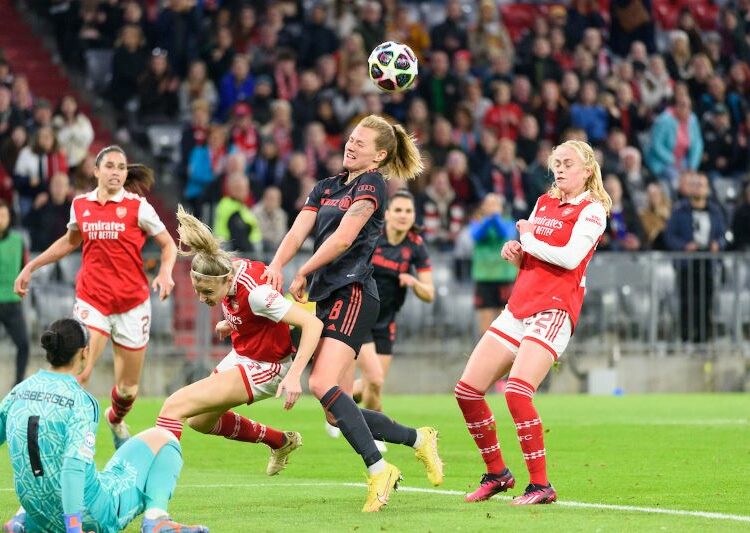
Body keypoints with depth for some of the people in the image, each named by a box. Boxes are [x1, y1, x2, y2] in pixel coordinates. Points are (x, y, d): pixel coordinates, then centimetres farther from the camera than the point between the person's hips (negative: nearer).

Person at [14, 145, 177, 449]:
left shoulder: (137, 207, -5)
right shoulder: (80, 205, 3)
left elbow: (168, 244, 3)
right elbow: (70, 241, 22)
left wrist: (165, 272, -17)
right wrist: (31, 267, 23)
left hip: (132, 303, -1)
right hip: (92, 300, 1)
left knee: (128, 389, 8)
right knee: (78, 375, -21)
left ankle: (115, 419, 41)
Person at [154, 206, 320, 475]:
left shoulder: (255, 292, -33)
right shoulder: (226, 268, -11)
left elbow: (312, 324, -35)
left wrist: (294, 375, -41)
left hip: (264, 367, -9)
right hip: (241, 355, 9)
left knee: (175, 406, -19)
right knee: (199, 421, 27)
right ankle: (281, 442, 39)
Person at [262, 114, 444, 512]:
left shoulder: (371, 184, -3)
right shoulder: (325, 188, 19)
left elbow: (342, 238, -13)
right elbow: (298, 231, 5)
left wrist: (302, 275, -6)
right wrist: (276, 266, -14)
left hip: (352, 293, -8)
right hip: (325, 297, 8)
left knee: (322, 384, -24)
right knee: (336, 413, 3)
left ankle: (378, 471, -21)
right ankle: (418, 439, 17)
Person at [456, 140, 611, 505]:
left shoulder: (592, 209, -3)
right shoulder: (544, 203, 18)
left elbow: (570, 257, -18)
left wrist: (529, 240, -5)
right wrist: (514, 252, 2)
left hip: (554, 310, -8)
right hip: (519, 307, 8)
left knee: (516, 390, -25)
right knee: (467, 390, 2)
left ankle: (541, 485, -16)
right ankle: (497, 474, 16)